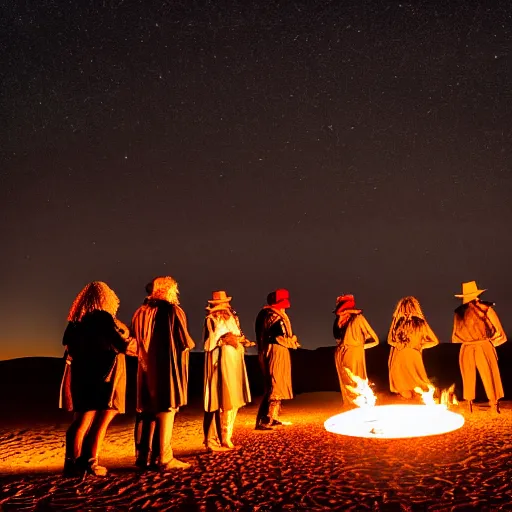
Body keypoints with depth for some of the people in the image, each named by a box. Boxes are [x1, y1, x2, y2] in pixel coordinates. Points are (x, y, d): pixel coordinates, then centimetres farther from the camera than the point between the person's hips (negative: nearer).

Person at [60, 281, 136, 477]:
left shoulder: (77, 319, 8)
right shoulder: (104, 317, -13)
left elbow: (68, 342, 14)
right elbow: (123, 343, -13)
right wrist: (137, 346, 5)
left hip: (81, 374, 7)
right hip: (102, 375, -7)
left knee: (82, 420, 11)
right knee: (100, 421, 3)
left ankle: (73, 463, 9)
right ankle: (89, 463, 3)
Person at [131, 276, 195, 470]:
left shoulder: (141, 312, 11)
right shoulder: (172, 310, -8)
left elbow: (135, 341, 15)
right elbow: (184, 342, -11)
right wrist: (190, 344, 11)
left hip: (147, 366, 7)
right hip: (167, 366, -6)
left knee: (149, 409, 13)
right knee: (166, 408, -2)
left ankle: (144, 456, 17)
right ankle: (163, 458, -1)